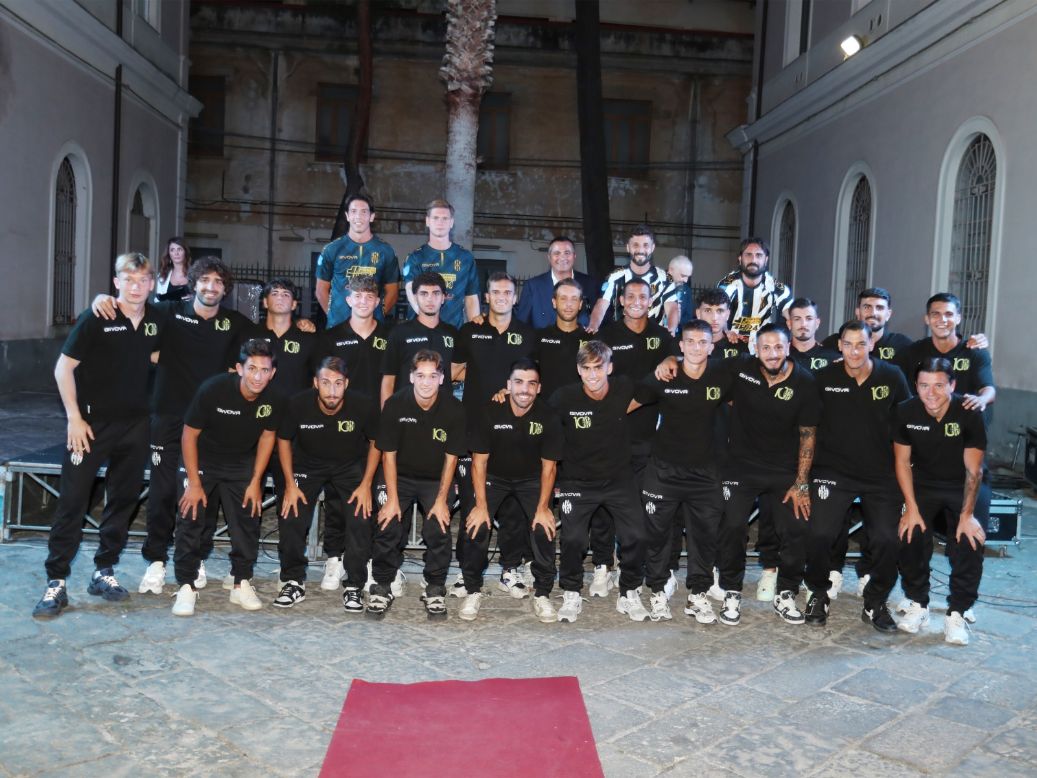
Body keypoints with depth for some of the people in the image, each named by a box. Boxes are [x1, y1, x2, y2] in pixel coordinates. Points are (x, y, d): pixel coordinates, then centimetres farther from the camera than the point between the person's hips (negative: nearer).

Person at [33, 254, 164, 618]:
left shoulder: (157, 320, 1)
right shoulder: (95, 319, -11)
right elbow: (63, 368, -8)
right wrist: (74, 417, -11)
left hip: (135, 424, 5)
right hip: (92, 422, -4)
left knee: (124, 499, 11)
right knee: (72, 500, -1)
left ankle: (104, 571, 25)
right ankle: (56, 581, 8)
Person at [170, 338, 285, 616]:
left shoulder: (274, 400, -18)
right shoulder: (213, 389, -28)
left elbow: (267, 437, 0)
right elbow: (189, 435, -17)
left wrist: (255, 482, -2)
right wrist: (194, 482, -16)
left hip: (242, 466, 3)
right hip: (202, 461, -3)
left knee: (248, 525, 1)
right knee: (191, 520, -9)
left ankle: (242, 585, 15)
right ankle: (186, 587, 2)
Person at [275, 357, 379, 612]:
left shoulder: (364, 405, -26)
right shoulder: (298, 404, -25)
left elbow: (375, 443, -7)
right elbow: (283, 440, -6)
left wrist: (366, 485, -12)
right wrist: (290, 484, -9)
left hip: (351, 466, -1)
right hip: (308, 464, 1)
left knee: (360, 520, -15)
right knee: (290, 517, -13)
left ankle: (354, 587, 2)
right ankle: (294, 583, 6)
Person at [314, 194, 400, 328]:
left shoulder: (385, 250, 4)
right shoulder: (332, 249, 5)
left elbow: (391, 291, 6)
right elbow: (321, 289, 8)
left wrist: (380, 314, -3)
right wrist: (333, 314, -1)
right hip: (338, 324, 0)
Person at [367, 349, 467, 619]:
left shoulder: (453, 409, -15)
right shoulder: (395, 404, -15)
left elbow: (451, 457, -8)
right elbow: (388, 454, -9)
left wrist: (441, 500, -12)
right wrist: (392, 498, -13)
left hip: (436, 479, 0)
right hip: (399, 476, 0)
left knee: (438, 528, -18)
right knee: (387, 527, -17)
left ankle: (435, 589, 3)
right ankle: (382, 587, 3)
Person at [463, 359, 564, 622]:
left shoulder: (548, 418, -20)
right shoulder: (488, 412, -23)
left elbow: (549, 466, -10)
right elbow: (479, 461, -15)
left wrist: (543, 508, -13)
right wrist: (481, 506, -17)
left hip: (530, 480, 1)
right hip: (493, 477, 0)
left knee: (544, 529, -16)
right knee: (476, 527, -17)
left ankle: (542, 594, 3)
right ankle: (473, 591, 4)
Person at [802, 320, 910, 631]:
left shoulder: (892, 377, -1)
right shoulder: (824, 378, -5)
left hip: (881, 474, 1)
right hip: (833, 471, -1)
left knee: (887, 540, -9)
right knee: (819, 534, -16)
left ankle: (875, 603, 17)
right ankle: (819, 595, 12)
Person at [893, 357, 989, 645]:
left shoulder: (969, 413, -22)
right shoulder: (906, 411, -16)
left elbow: (973, 469, -16)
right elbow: (902, 461, -7)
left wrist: (967, 514, -21)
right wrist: (911, 508, -13)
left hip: (966, 486, -1)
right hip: (923, 483, 2)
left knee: (970, 541, -22)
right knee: (909, 534, -18)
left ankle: (956, 613, -3)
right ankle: (918, 604, 5)